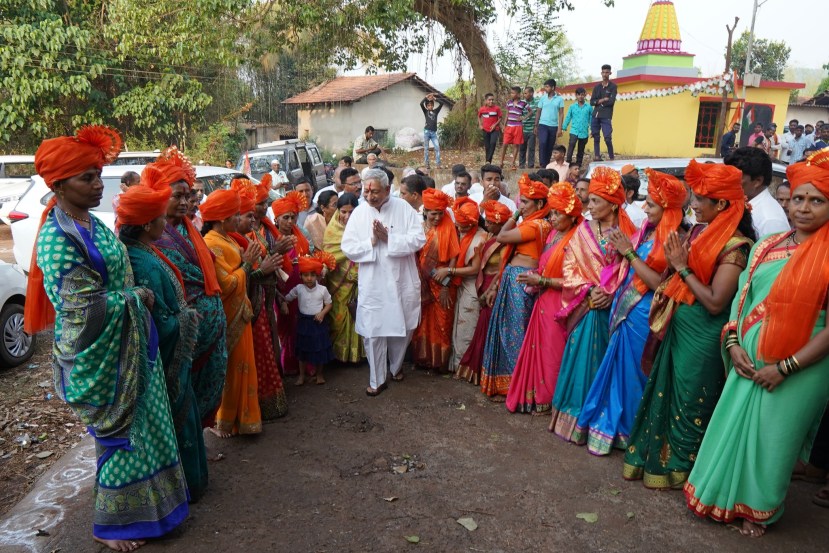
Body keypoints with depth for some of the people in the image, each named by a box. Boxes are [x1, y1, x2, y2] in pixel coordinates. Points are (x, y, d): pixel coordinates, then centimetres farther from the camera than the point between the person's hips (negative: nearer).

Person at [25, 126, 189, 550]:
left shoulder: (93, 224, 6)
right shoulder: (57, 240, -21)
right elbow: (85, 310, -22)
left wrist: (138, 297, 3)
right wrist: (136, 297, -12)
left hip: (129, 345, 8)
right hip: (99, 356, -8)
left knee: (141, 424, 18)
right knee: (120, 434, 6)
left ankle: (144, 504, 38)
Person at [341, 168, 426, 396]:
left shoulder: (403, 208, -6)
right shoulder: (359, 212, -3)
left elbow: (419, 239, -13)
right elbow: (347, 247, -4)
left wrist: (389, 238, -19)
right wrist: (371, 242, -16)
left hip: (401, 281, 0)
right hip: (372, 285, 0)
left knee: (403, 328, 15)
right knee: (373, 332, 3)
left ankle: (395, 366, 42)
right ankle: (377, 380, 21)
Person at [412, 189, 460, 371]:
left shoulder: (448, 227, -6)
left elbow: (454, 255, -8)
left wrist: (446, 284, -13)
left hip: (444, 283, -2)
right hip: (423, 284, 2)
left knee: (442, 323, 7)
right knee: (423, 322, 11)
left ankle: (440, 361, 20)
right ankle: (422, 358, 25)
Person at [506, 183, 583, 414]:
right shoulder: (553, 234, 11)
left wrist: (542, 281, -16)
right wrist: (536, 277, 0)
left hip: (559, 305, -7)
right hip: (543, 301, 7)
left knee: (552, 352, 3)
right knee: (537, 349, 10)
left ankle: (550, 401, 19)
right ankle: (534, 396, 23)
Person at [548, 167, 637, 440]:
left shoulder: (629, 233, 1)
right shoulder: (583, 231, 4)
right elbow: (569, 267, 0)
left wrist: (611, 293, -15)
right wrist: (588, 291, -12)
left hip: (613, 307, 0)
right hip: (586, 305, 1)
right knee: (582, 358, 2)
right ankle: (577, 414, 15)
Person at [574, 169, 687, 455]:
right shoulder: (647, 231, 8)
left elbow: (660, 284, -20)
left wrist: (629, 253, -18)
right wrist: (621, 250, -2)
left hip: (642, 315, -7)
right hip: (624, 308, 7)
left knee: (630, 372, 6)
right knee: (618, 368, 16)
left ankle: (627, 431, 26)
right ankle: (612, 424, 33)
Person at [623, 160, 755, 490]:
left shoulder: (735, 246, -18)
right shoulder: (699, 232, 4)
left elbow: (715, 302, -24)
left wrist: (682, 267, -17)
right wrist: (674, 263, -8)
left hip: (702, 336, -7)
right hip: (677, 327, 8)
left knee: (689, 402, 10)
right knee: (665, 392, 19)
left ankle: (680, 466, 32)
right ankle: (659, 455, 38)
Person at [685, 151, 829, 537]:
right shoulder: (766, 247, 5)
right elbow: (741, 298, 8)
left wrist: (785, 368, -16)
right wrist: (733, 344, -4)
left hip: (798, 371, -4)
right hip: (749, 360, 4)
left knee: (771, 441, 11)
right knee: (732, 428, 13)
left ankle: (758, 510, 34)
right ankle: (721, 496, 35)